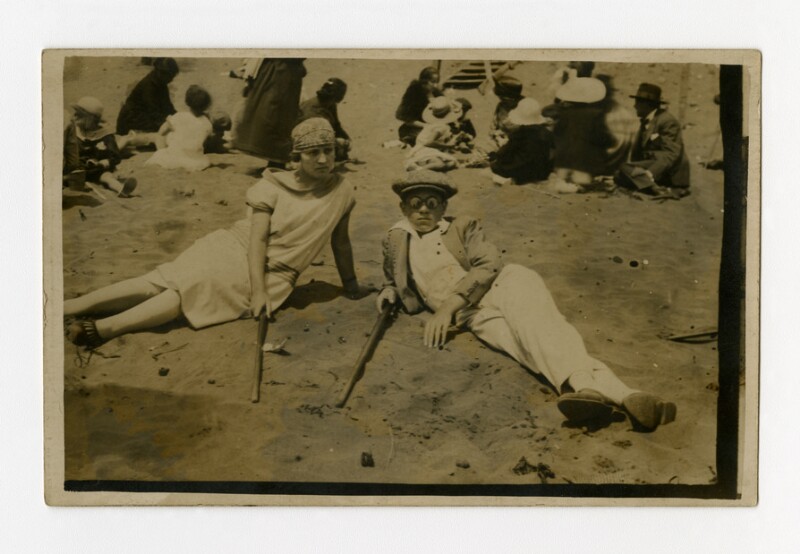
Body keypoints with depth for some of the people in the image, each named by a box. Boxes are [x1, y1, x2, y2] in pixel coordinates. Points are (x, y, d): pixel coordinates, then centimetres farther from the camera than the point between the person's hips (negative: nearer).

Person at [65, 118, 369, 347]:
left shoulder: (341, 191, -2)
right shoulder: (275, 186, -4)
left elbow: (341, 241, 9)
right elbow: (257, 237, -11)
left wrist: (351, 285, 18)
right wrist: (257, 290, -23)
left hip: (272, 272, -1)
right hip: (235, 248, 1)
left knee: (196, 288, -28)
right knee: (160, 282, -20)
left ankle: (103, 328, -41)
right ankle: (64, 309, -23)